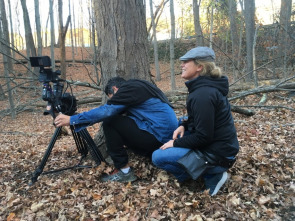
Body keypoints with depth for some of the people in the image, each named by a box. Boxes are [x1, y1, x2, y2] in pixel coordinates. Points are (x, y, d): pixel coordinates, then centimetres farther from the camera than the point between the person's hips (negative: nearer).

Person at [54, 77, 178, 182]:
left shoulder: (129, 89, -8)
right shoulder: (138, 86, 21)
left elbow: (106, 111, -18)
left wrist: (72, 120, -12)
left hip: (158, 135, -10)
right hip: (168, 135, 10)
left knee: (109, 122, -8)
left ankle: (124, 171, -1)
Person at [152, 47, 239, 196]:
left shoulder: (202, 94, -24)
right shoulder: (208, 86, 6)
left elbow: (203, 137, -23)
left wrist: (176, 143, -11)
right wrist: (184, 125, 4)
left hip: (217, 155, -10)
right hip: (219, 143, 10)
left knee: (157, 157, -10)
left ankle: (211, 176, -3)